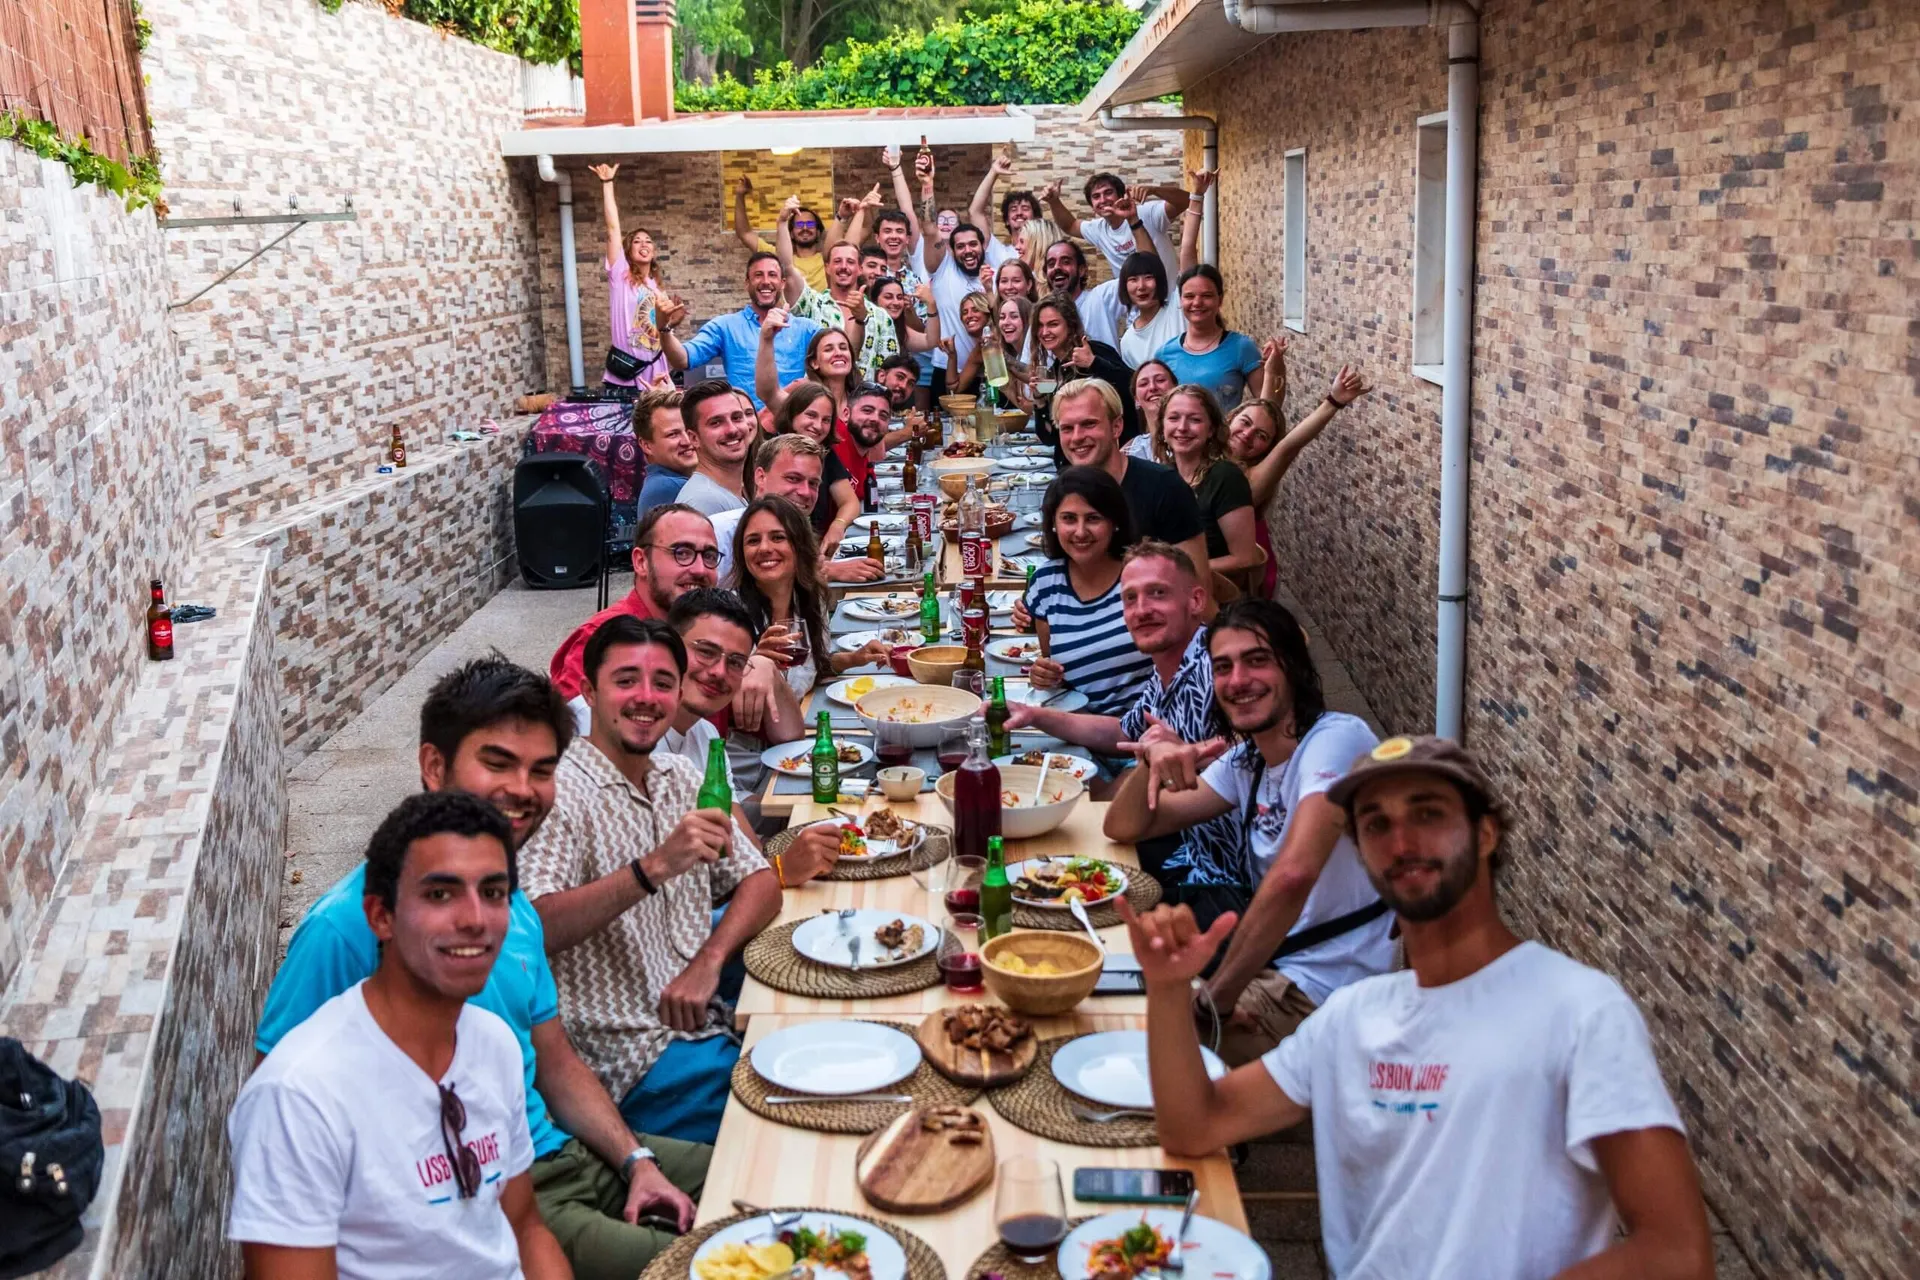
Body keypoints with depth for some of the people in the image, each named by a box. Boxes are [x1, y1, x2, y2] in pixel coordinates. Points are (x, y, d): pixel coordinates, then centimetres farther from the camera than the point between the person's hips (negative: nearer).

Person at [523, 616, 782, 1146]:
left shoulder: (680, 779, 13)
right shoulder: (562, 792, -14)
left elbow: (760, 883, 10)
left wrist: (709, 960, -9)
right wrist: (654, 868, -37)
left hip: (701, 1018, 8)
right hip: (635, 1058, -8)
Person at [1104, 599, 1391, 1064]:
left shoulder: (1336, 738, -19)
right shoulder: (1245, 760, 8)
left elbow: (1294, 873, -34)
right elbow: (1124, 828, 9)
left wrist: (1218, 996, -28)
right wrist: (1152, 759, -12)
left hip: (1328, 991, -7)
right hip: (1277, 966, 8)